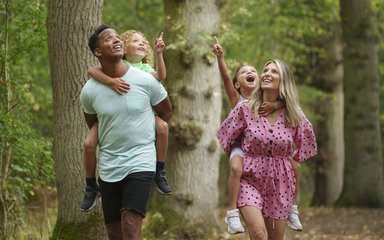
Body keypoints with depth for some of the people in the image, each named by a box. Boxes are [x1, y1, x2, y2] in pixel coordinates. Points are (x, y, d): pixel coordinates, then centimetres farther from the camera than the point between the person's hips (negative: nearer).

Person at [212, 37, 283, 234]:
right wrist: (220, 57, -32)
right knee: (236, 168, -34)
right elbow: (225, 77, -17)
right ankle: (232, 213, -28)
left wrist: (275, 105, -34)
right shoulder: (236, 98, 0)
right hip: (240, 145, -3)